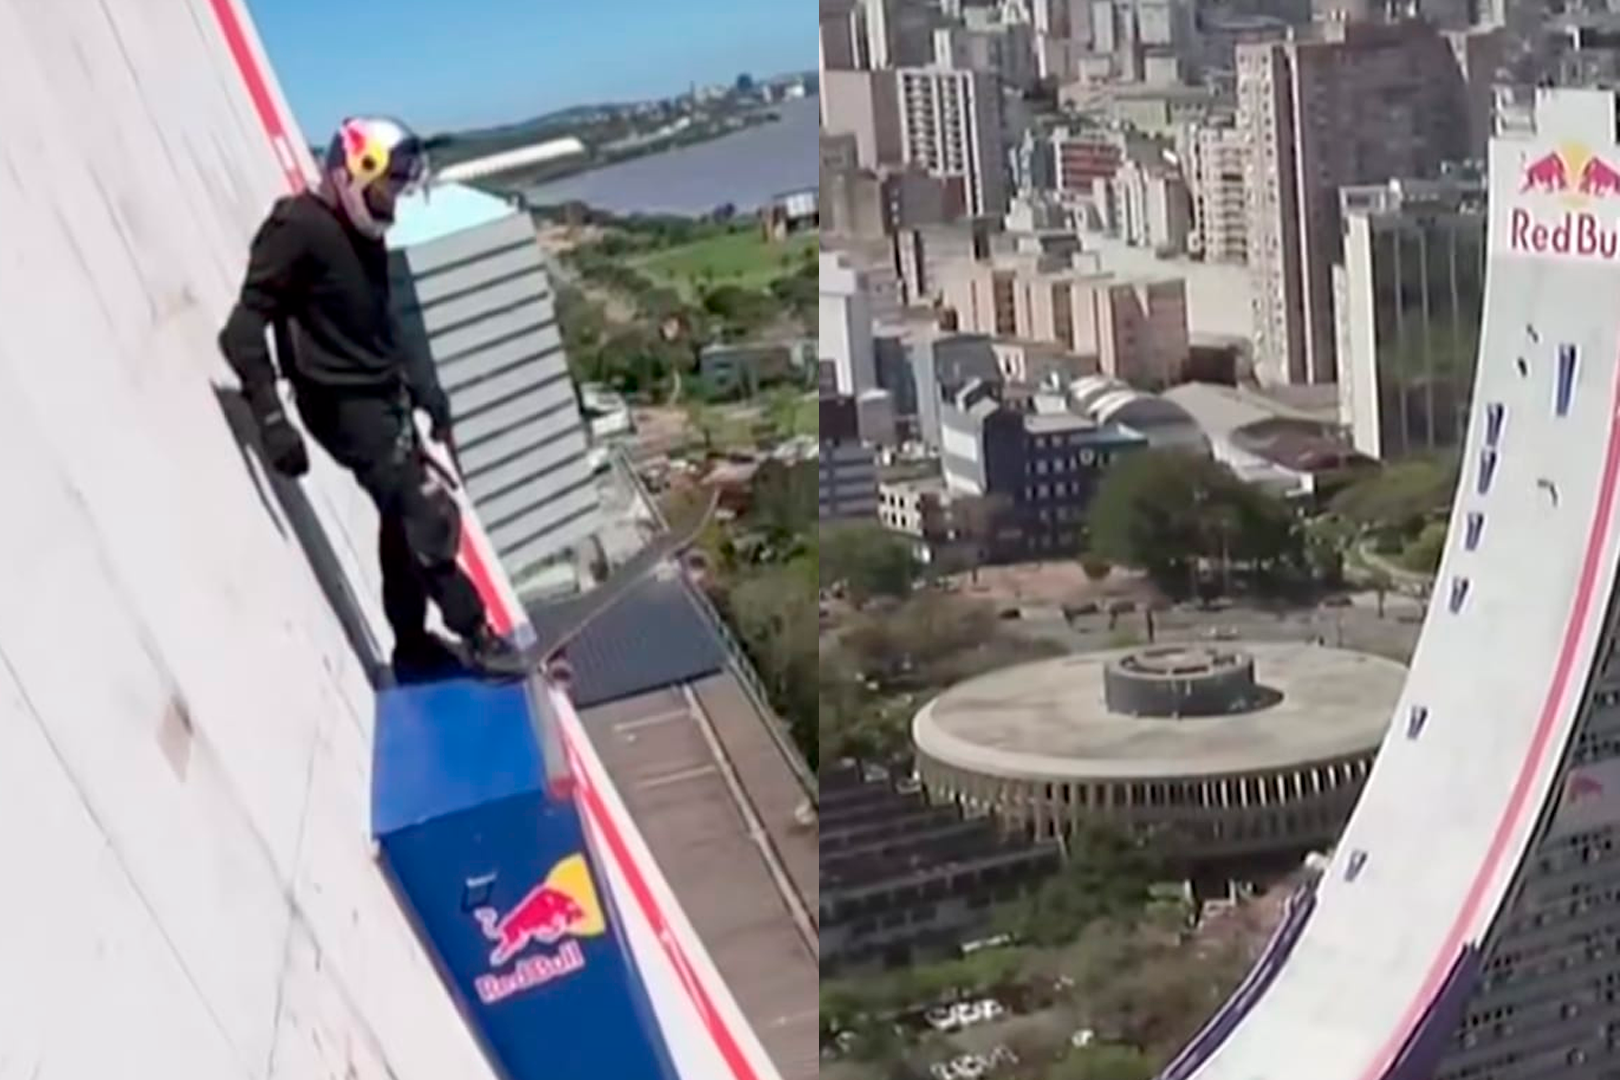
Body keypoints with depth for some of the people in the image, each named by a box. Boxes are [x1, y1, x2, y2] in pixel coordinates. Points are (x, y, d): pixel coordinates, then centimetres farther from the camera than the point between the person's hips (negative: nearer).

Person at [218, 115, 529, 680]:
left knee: (406, 520, 15)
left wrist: (426, 390, 19)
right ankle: (476, 636, 5)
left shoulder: (360, 231, 6)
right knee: (428, 517, -7)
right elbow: (243, 331, -22)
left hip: (383, 394, 9)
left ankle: (413, 643, 28)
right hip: (346, 404, -9)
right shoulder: (297, 230, -20)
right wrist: (273, 421, -26)